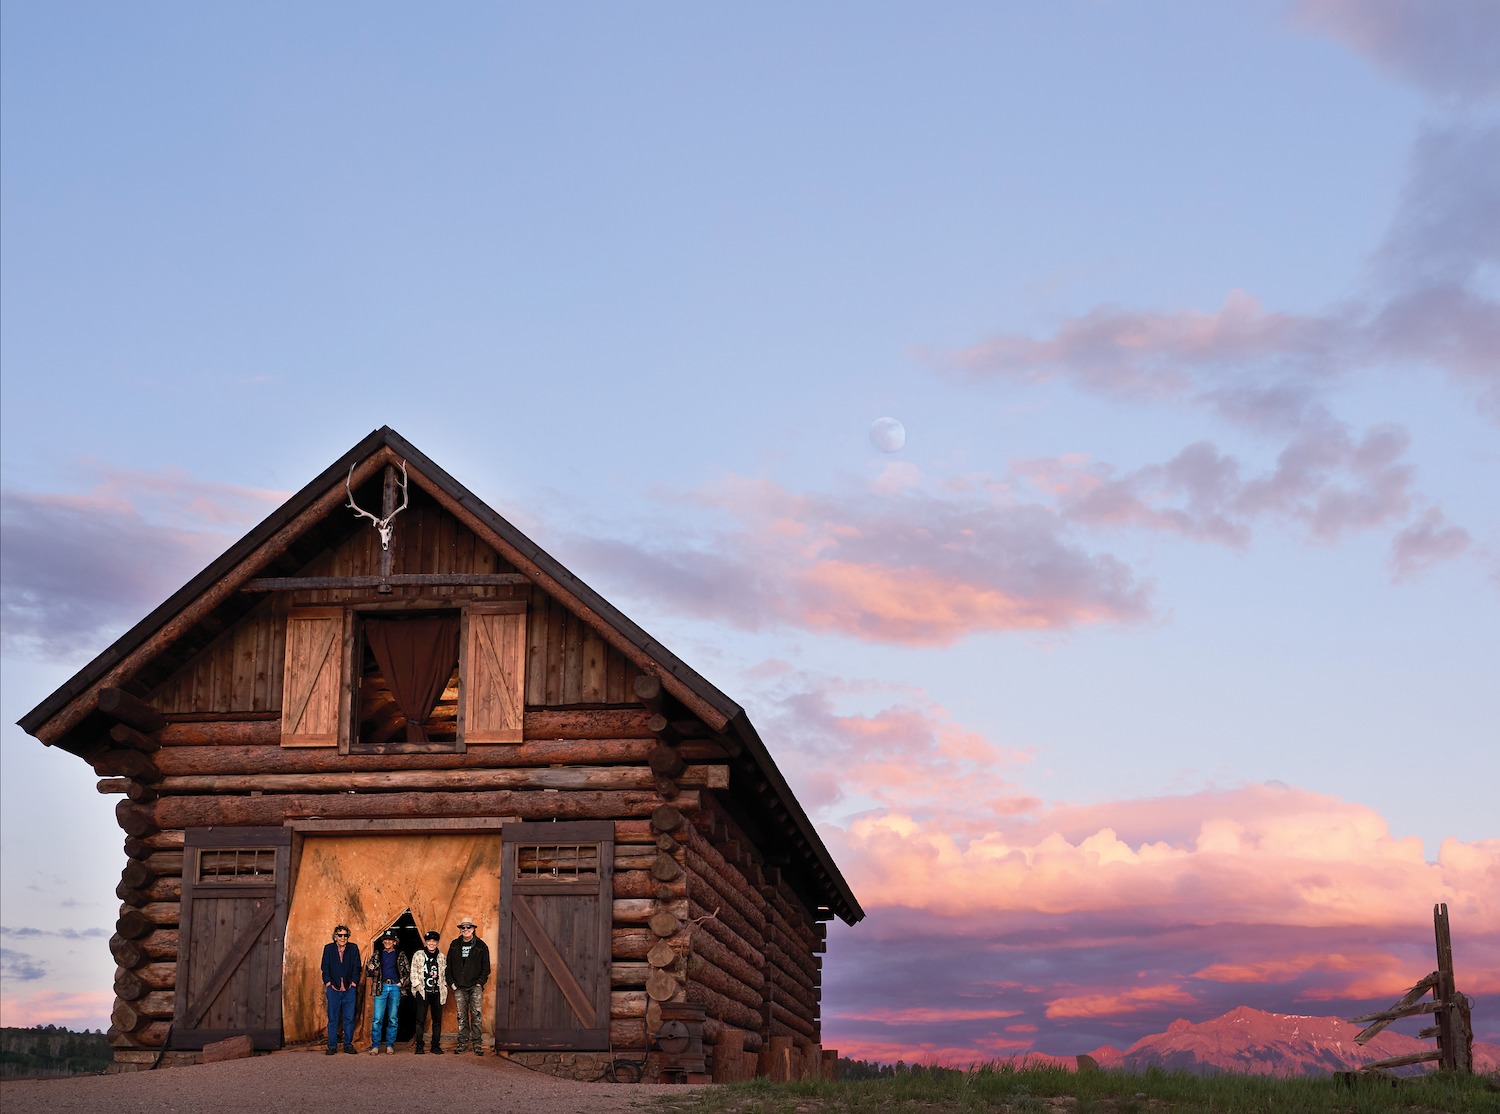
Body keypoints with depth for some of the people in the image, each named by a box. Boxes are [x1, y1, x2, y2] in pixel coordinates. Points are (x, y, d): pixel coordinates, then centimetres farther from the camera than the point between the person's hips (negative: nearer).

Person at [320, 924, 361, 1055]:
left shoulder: (353, 948, 7)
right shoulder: (328, 948, 7)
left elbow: (356, 967, 7)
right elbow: (325, 967, 5)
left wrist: (354, 982, -2)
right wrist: (328, 983, -4)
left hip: (349, 989, 1)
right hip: (334, 989, 0)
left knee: (349, 1018, 3)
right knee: (333, 1018, 0)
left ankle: (348, 1045, 10)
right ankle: (332, 1046, 5)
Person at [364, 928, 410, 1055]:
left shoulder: (400, 955, 9)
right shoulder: (377, 955, 11)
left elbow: (408, 972, 11)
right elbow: (369, 972, 9)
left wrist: (402, 983, -2)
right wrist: (369, 968, -13)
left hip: (395, 988, 0)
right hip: (381, 988, 0)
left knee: (393, 1019, 2)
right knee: (377, 1018, -7)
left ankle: (390, 1046, 7)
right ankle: (375, 1046, -3)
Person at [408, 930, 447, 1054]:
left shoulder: (442, 957, 13)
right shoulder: (418, 955, 5)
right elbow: (414, 972, 3)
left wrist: (443, 986, 7)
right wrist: (417, 985, -6)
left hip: (437, 992, 3)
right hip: (423, 992, -3)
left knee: (437, 1020, 3)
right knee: (421, 1019, -4)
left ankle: (436, 1046, 9)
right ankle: (419, 1046, 0)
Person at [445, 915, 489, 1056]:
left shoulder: (481, 946, 4)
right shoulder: (455, 945, 11)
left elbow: (486, 966, 5)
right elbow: (448, 965, 13)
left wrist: (480, 982, -4)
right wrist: (451, 982, 3)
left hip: (475, 986, -2)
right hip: (459, 986, 2)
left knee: (477, 1015, -8)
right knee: (462, 1016, 3)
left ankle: (478, 1044, -7)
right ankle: (463, 1042, 9)